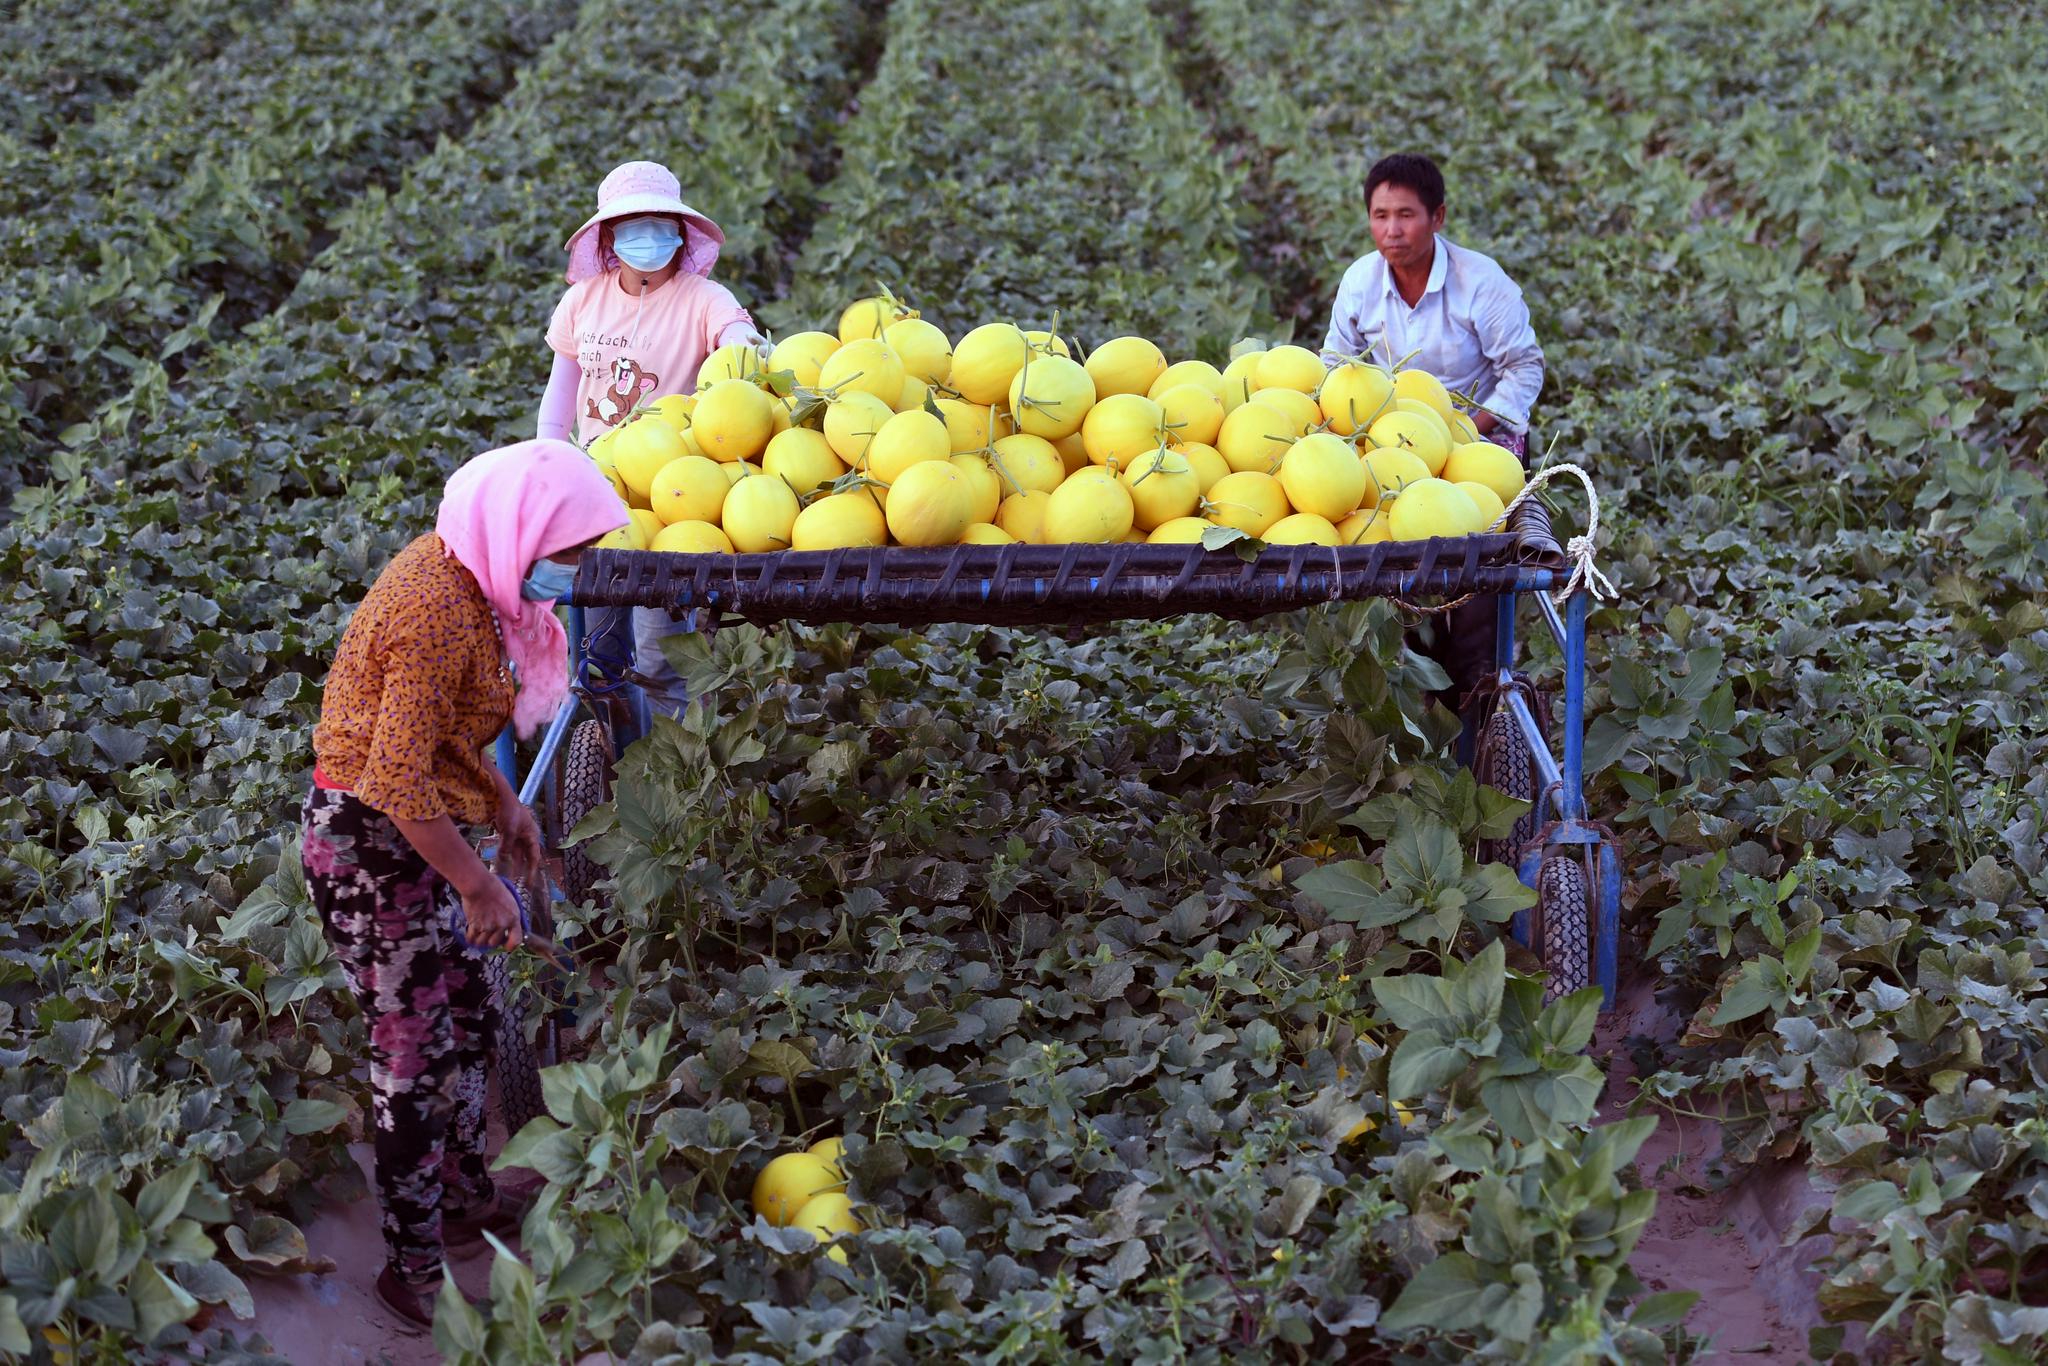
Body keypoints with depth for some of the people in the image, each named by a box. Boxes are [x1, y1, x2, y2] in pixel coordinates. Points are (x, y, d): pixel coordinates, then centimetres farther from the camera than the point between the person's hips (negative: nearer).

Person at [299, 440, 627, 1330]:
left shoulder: (459, 570, 3)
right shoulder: (440, 614, -28)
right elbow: (399, 782, -28)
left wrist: (503, 803, 14)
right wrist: (478, 886, -19)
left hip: (399, 833, 10)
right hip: (368, 847, -10)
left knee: (464, 1015, 20)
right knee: (417, 1053, 0)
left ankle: (465, 1199, 38)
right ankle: (416, 1273, 13)